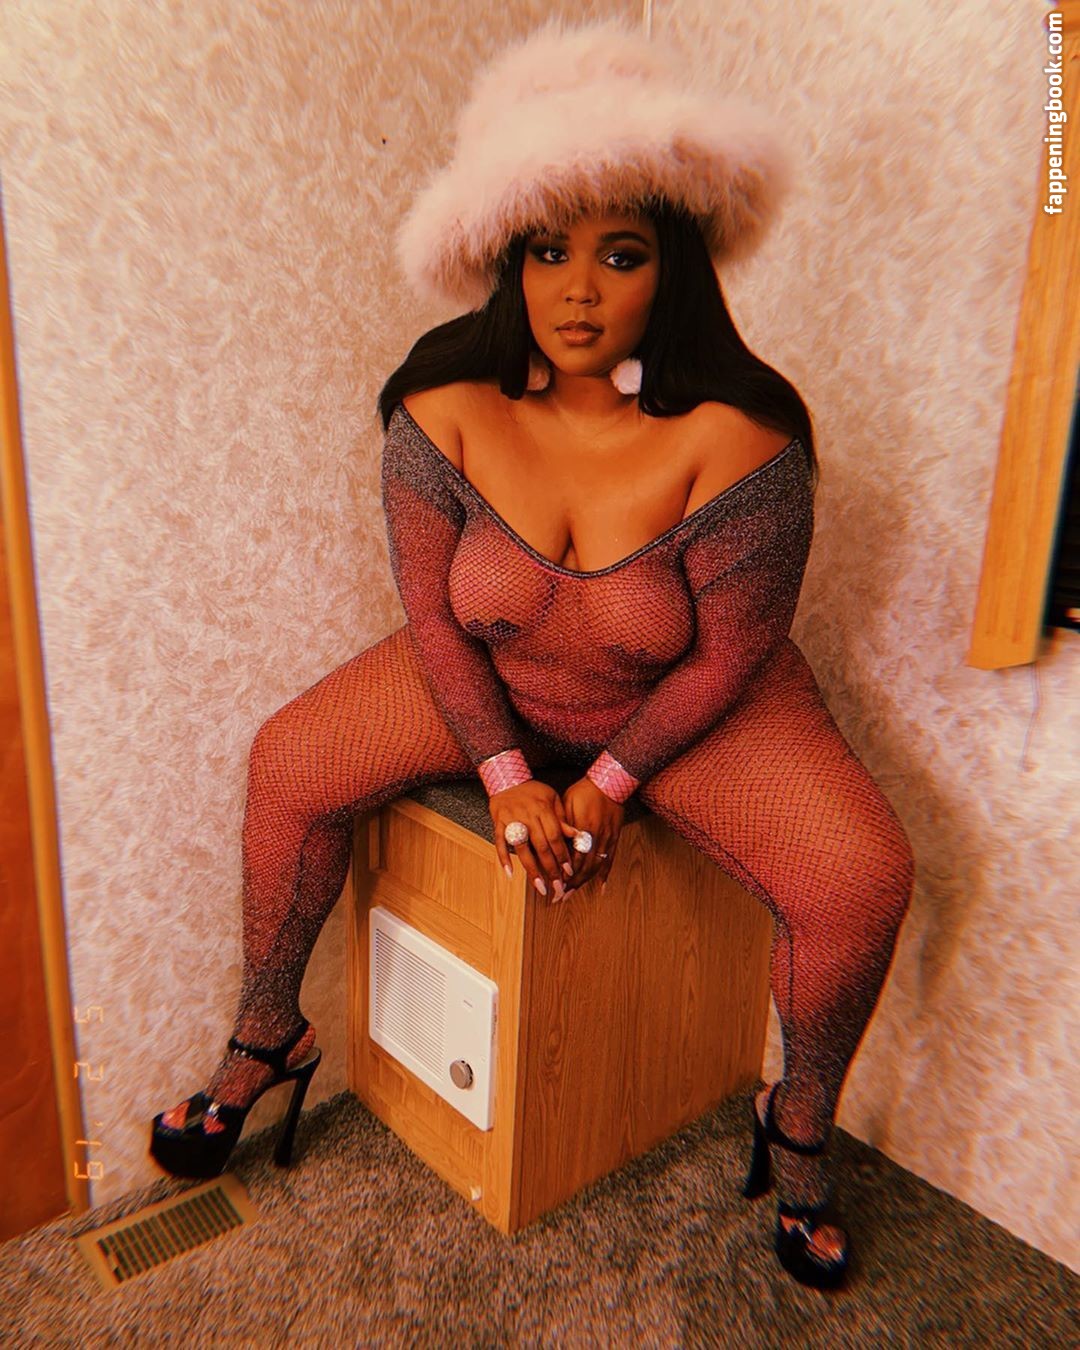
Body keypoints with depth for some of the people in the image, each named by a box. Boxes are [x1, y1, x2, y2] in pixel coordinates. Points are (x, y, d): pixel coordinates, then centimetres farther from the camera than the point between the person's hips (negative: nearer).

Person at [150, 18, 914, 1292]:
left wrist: (606, 785, -13)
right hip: (490, 682, 3)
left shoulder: (734, 439, -25)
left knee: (860, 875, -20)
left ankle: (799, 1129, 13)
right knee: (289, 763, -9)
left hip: (693, 704, -2)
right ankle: (266, 1041, 17)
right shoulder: (445, 408, -16)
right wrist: (507, 776, -14)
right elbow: (431, 613, -10)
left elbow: (731, 652, -16)